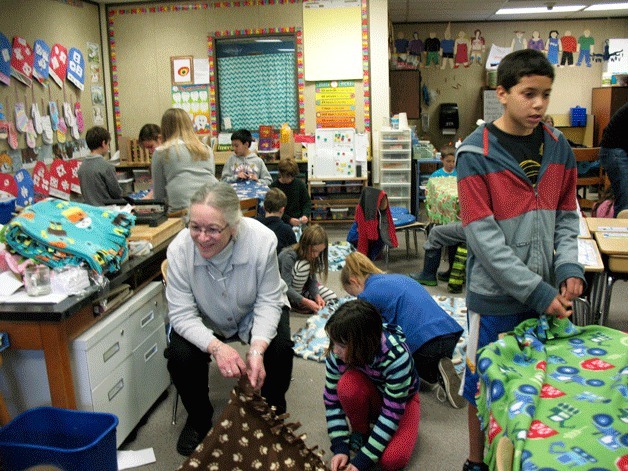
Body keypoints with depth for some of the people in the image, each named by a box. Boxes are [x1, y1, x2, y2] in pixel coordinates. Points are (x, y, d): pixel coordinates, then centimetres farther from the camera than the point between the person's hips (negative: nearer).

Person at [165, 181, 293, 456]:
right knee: (180, 357, -23)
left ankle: (272, 413, 8)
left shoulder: (262, 240, -31)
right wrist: (216, 347, -40)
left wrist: (257, 349, -36)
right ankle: (199, 418, 10)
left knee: (280, 349, -25)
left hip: (255, 315, 0)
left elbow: (268, 301, -21)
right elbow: (182, 314, -23)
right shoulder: (179, 249, -29)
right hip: (205, 321, 1)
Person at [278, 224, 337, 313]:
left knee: (332, 298, -7)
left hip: (302, 285, 7)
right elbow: (286, 287, -34)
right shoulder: (288, 256, -32)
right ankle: (295, 302, -19)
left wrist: (317, 296, -27)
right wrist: (306, 302, -41)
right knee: (303, 265, -33)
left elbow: (312, 279, -9)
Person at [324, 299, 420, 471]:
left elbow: (392, 412, -32)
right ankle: (360, 432, -6)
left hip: (401, 400, -2)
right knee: (348, 384, -34)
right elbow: (332, 399, -16)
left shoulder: (397, 357, -37)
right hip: (370, 397, 2)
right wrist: (340, 448, -23)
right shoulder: (336, 354, -27)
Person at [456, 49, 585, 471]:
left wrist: (569, 267, -8)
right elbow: (483, 236, -17)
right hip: (496, 294, -4)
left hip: (546, 291, 5)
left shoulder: (558, 147, 3)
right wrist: (536, 291, -18)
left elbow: (566, 217, 9)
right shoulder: (476, 154, -13)